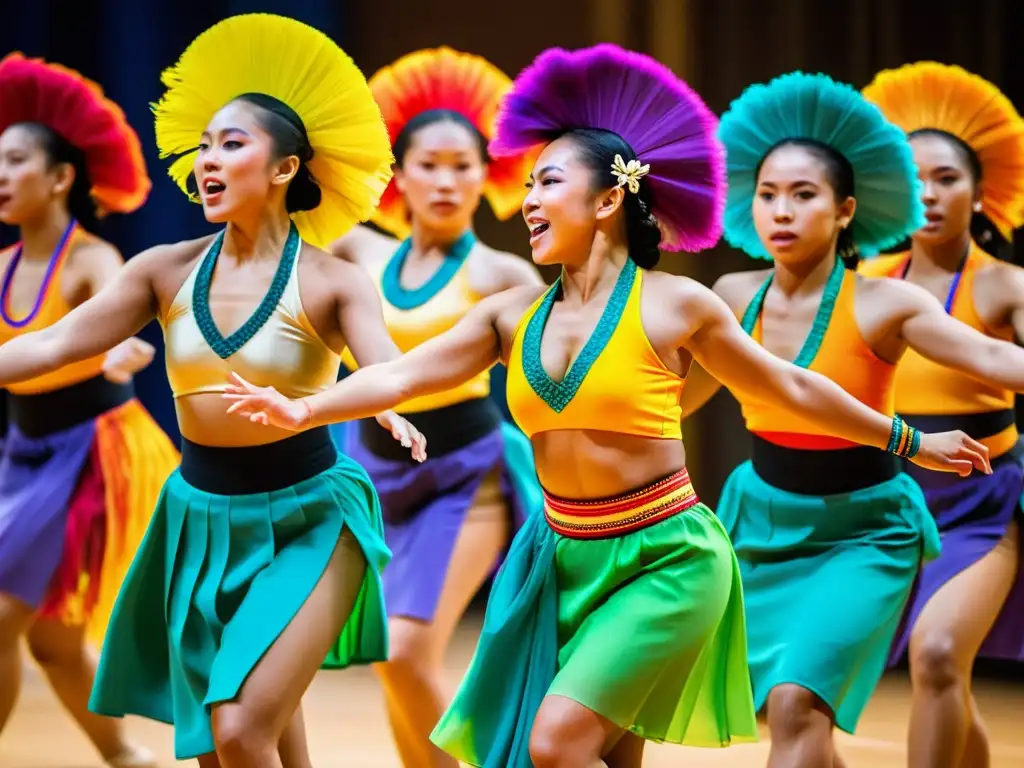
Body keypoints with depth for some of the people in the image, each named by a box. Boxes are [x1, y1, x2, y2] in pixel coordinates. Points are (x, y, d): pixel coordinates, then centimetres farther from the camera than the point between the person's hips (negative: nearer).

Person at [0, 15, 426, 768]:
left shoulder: (331, 282, -11)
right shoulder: (168, 270, -1)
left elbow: (389, 370, -25)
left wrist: (399, 414, -48)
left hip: (308, 523, -5)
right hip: (201, 521, 5)